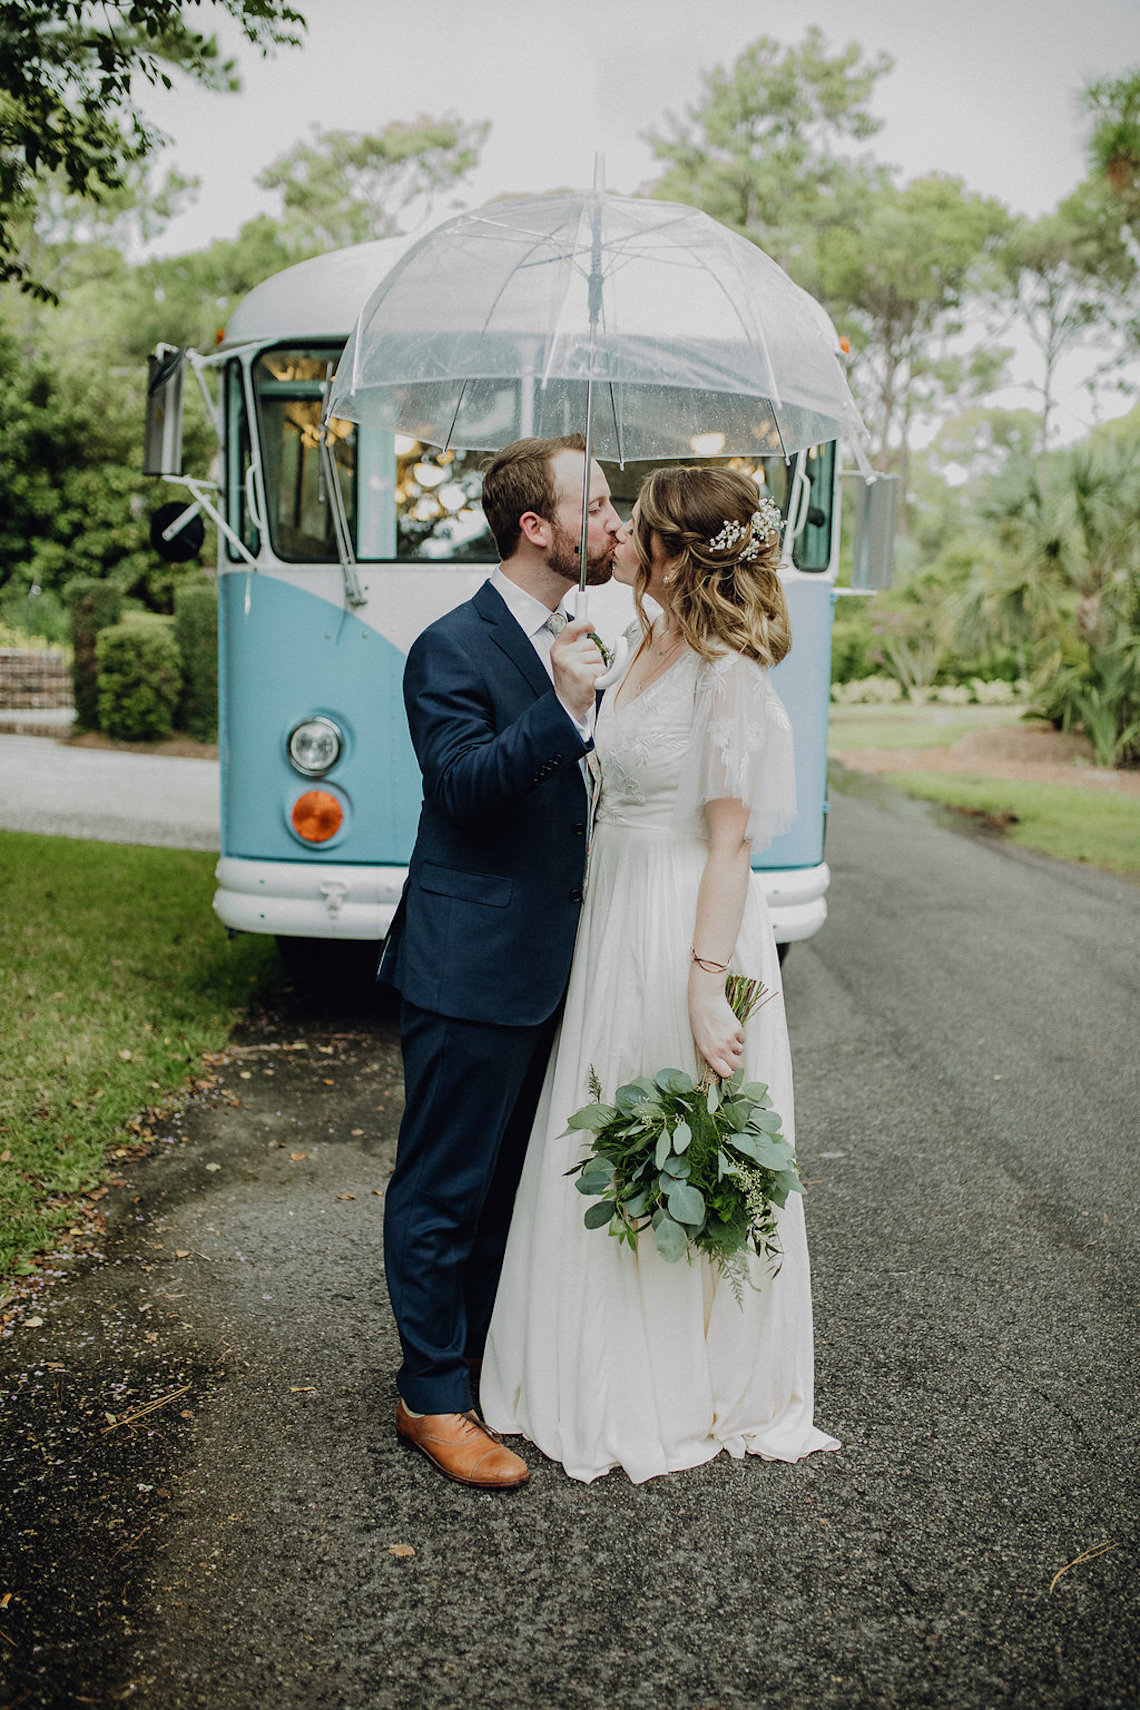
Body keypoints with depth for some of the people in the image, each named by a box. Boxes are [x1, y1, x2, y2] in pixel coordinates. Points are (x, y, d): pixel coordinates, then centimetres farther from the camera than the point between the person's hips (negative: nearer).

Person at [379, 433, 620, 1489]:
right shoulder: (452, 649, -12)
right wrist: (562, 710, -33)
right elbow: (463, 781, -26)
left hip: (545, 967, 9)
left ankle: (486, 1360, 35)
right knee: (443, 1191, 3)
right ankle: (432, 1399, 15)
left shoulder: (575, 642, 14)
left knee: (506, 1182, 20)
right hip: (468, 972, -9)